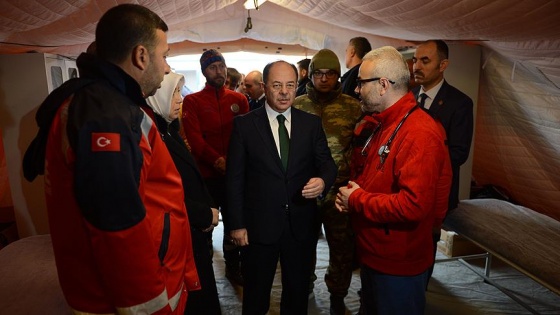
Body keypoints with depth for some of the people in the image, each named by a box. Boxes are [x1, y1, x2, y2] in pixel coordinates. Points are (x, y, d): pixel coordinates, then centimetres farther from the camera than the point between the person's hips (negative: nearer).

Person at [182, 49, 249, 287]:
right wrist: (217, 160, -23)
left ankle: (233, 266, 30)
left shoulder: (239, 100, 9)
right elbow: (193, 137, -9)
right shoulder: (192, 101, 1)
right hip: (206, 174, -2)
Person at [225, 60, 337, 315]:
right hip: (259, 225, -2)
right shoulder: (244, 124, -5)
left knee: (298, 294, 24)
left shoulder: (312, 123, 1)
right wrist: (237, 223, -7)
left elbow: (326, 162, 1)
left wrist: (323, 180, -23)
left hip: (301, 225, 2)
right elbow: (235, 178, -5)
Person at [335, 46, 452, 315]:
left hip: (399, 266, -9)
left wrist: (357, 200, -20)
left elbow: (413, 206, -32)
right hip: (372, 254, 9)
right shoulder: (382, 125, 7)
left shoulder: (420, 133, -24)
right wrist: (352, 191, -2)